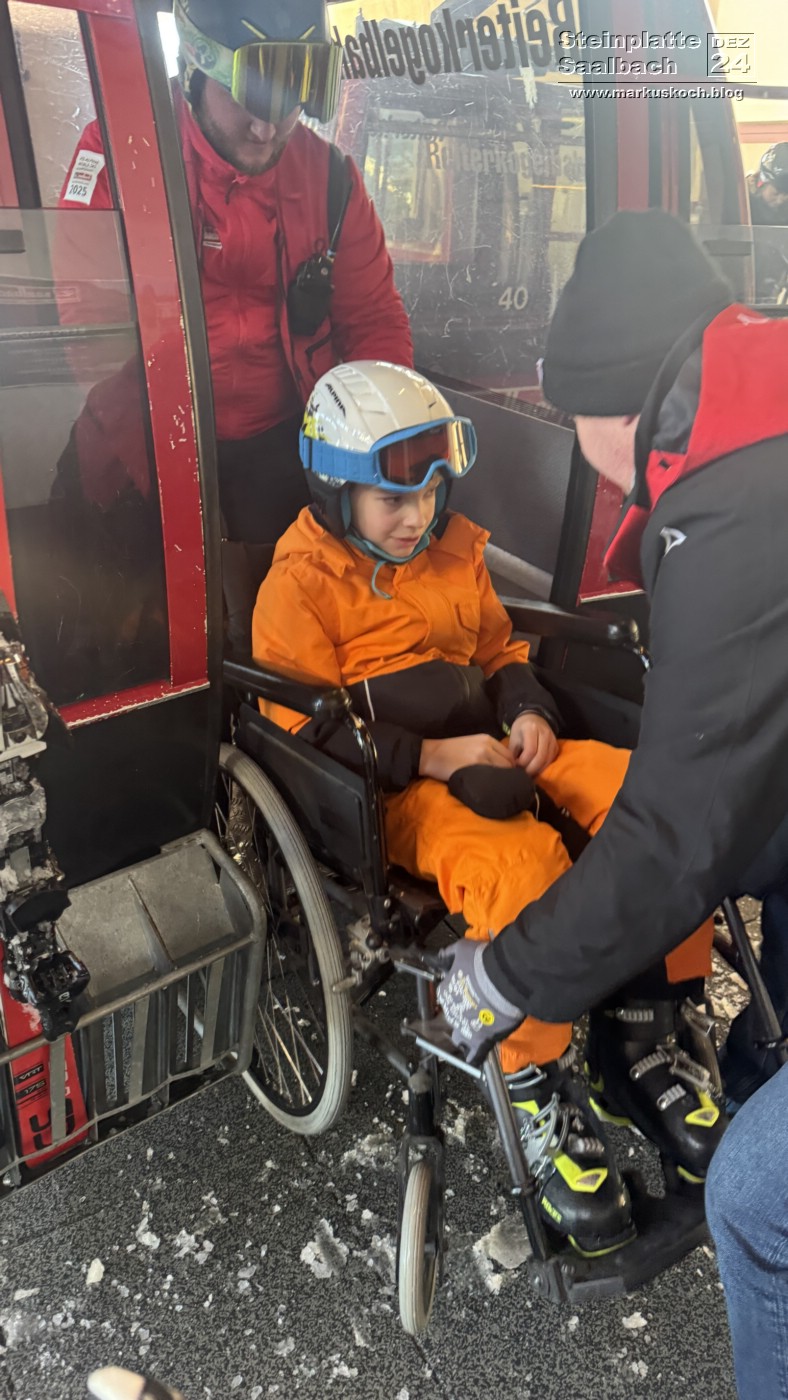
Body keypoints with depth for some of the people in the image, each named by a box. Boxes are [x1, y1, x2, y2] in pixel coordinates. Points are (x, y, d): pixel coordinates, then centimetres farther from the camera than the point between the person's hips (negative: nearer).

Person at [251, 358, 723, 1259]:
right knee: (519, 865, -38)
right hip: (396, 789, -7)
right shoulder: (300, 585, -4)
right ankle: (539, 1089, -15)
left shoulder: (455, 552, 16)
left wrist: (529, 713, 1)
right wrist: (432, 755, -17)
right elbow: (302, 731, -11)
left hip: (494, 751, 7)